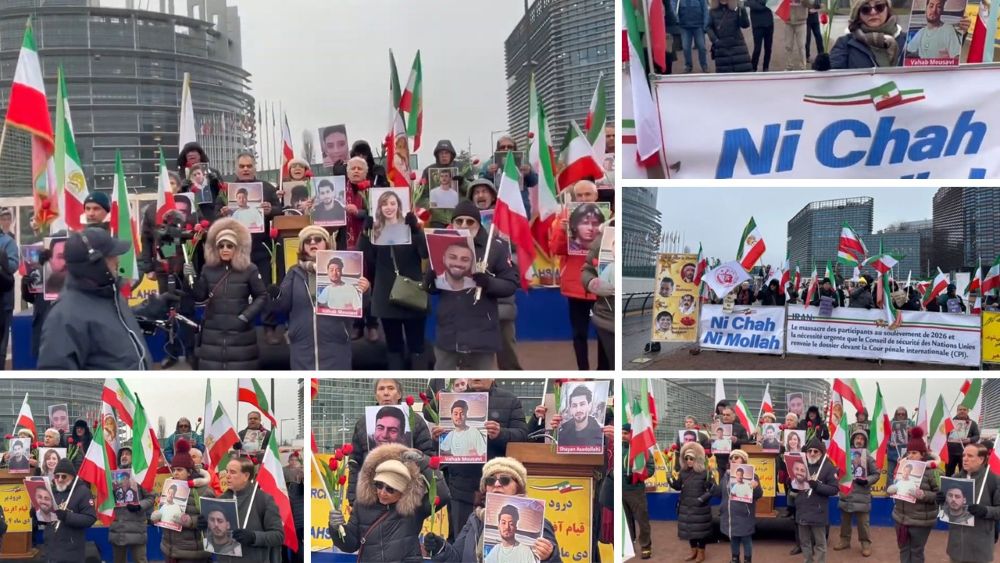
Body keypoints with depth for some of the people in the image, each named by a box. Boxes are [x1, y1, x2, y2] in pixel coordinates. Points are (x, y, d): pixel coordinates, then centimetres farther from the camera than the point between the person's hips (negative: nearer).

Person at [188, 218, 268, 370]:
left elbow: (262, 296, 1)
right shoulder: (208, 269, 5)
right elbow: (200, 299, 4)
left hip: (240, 334, -2)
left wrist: (246, 316, -10)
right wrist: (192, 279, -12)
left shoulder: (249, 269, -2)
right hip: (213, 333, 2)